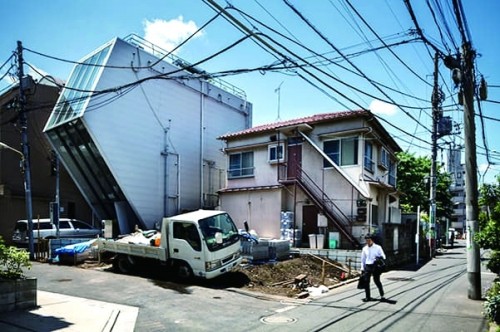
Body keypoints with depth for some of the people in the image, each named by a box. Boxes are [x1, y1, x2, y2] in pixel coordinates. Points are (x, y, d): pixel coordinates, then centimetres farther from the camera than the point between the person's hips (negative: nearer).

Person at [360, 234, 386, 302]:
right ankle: (368, 297, 13)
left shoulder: (378, 247, -1)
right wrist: (362, 268, 10)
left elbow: (383, 256, 3)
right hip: (367, 266, 3)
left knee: (377, 281, 2)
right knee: (366, 281, 2)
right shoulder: (364, 249, 8)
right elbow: (363, 259, 13)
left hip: (375, 266, -3)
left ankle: (382, 296, 20)